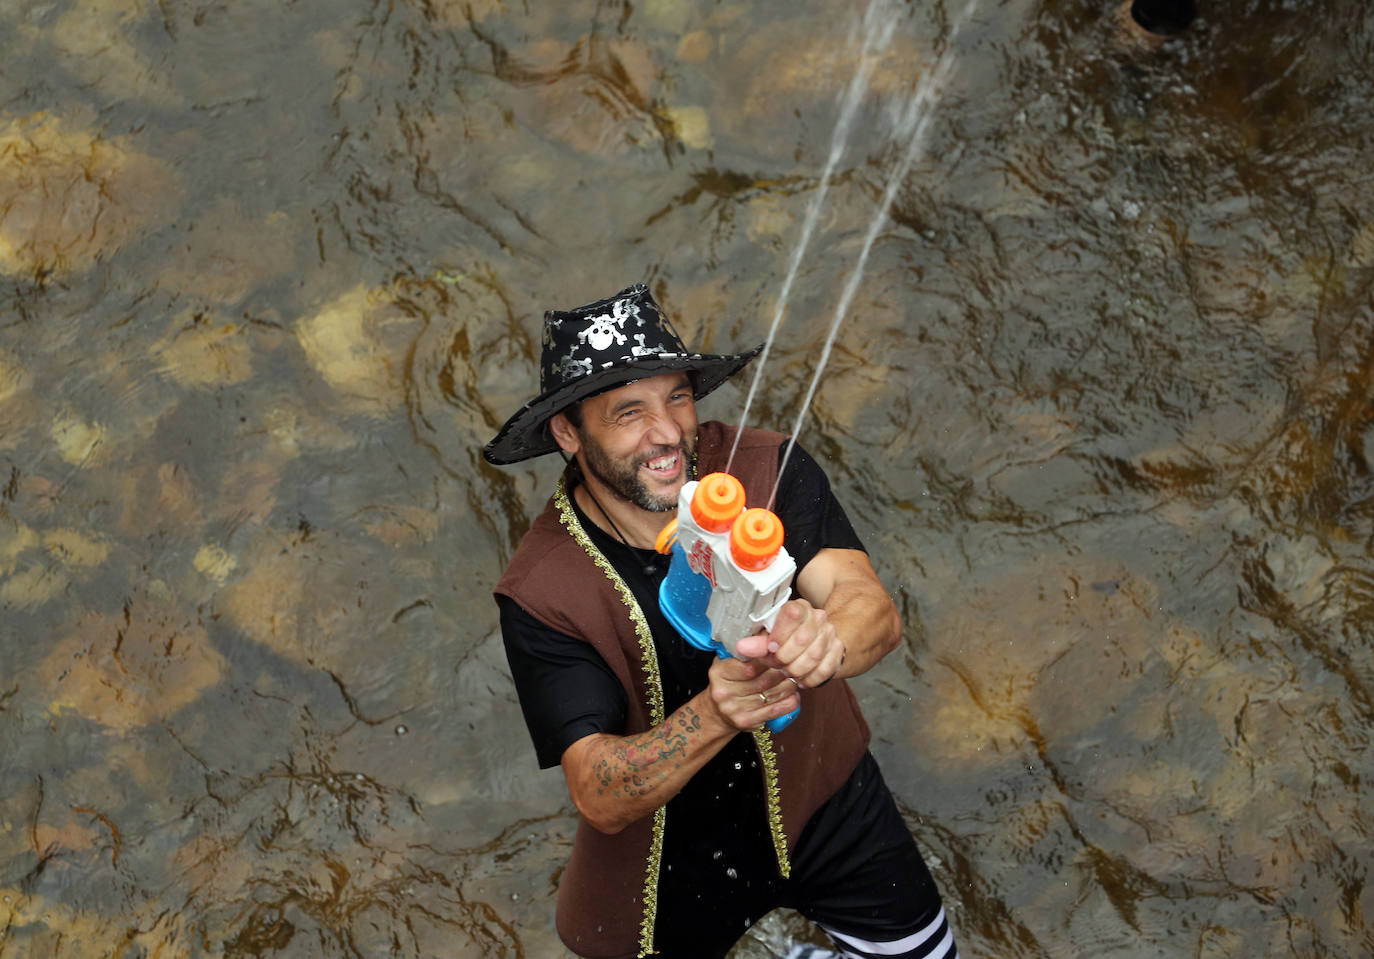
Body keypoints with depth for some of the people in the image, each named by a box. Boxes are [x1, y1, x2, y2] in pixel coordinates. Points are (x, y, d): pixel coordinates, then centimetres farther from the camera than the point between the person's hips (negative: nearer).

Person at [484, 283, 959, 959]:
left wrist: (825, 638, -54)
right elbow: (600, 799, -31)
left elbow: (876, 611, -30)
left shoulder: (766, 470, -20)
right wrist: (713, 715, -50)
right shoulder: (540, 594, -25)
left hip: (822, 801, 2)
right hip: (677, 859, -2)